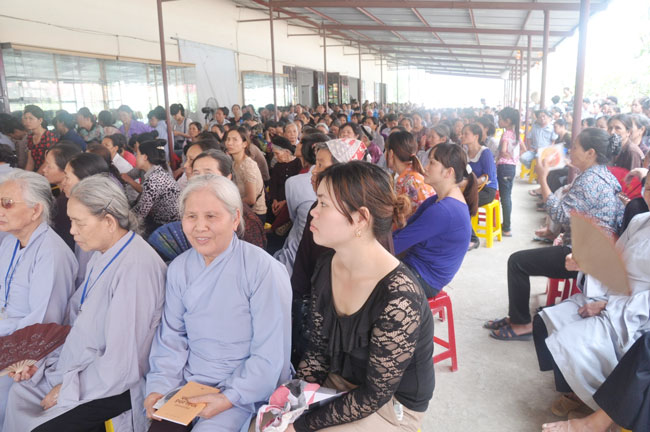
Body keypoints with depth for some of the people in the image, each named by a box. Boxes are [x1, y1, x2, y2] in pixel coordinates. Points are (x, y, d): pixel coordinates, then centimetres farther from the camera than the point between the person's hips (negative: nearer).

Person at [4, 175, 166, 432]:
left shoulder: (136, 268, -26)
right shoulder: (102, 255, 4)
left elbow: (121, 365, -23)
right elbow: (77, 323, 13)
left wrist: (68, 389, -13)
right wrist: (44, 360, 3)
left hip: (113, 388, -8)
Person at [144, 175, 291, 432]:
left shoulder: (264, 270, -17)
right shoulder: (179, 268, 1)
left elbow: (270, 355, -16)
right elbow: (171, 337, 7)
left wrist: (229, 398, -20)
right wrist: (159, 387, -5)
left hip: (245, 391, -4)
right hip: (188, 383, 5)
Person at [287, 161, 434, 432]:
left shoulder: (398, 298, -31)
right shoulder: (326, 267, -9)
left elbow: (375, 394, -21)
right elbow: (319, 348, 0)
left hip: (392, 404, -5)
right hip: (341, 382, 6)